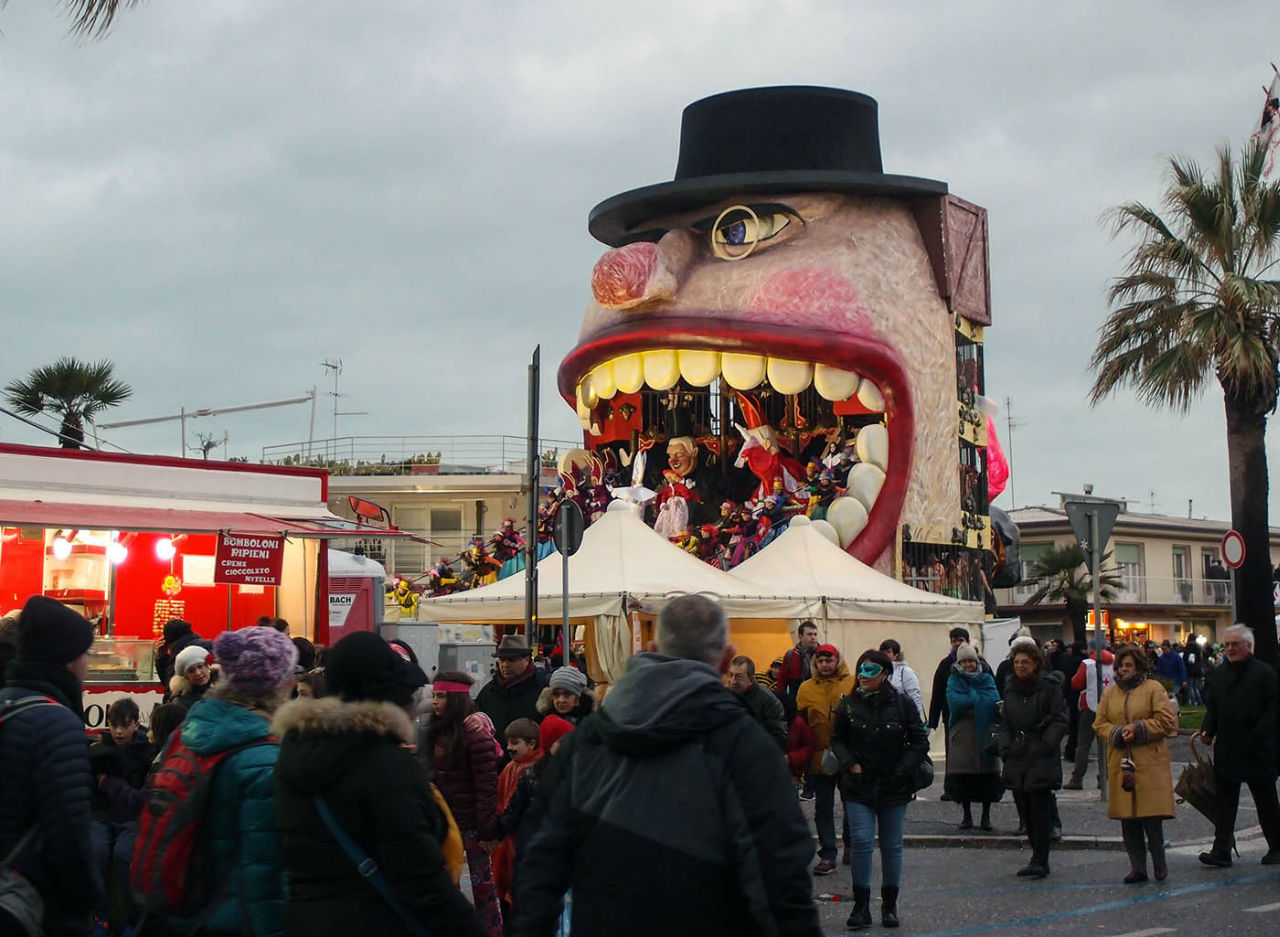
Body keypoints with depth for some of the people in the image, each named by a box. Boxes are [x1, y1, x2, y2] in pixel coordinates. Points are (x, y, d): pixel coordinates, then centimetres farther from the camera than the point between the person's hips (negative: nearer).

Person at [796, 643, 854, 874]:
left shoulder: (852, 685, -3)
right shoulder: (806, 689, 2)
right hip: (820, 757, 1)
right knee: (823, 808, 3)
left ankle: (850, 847, 30)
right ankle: (828, 855, 7)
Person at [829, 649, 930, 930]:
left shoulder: (902, 703, -3)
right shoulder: (849, 704, -1)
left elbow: (920, 742, 2)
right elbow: (837, 739, 9)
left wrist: (902, 770, -8)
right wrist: (850, 764, -7)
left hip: (894, 788, 0)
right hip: (859, 787, 0)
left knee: (892, 846, 8)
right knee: (862, 843, -8)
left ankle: (889, 906, 20)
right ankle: (861, 906, 1)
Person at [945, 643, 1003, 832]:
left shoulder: (987, 679, 10)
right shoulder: (954, 680, 8)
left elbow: (994, 702, -7)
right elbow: (954, 702, -11)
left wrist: (970, 699, -11)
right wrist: (979, 699, -9)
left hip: (985, 733, 0)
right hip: (962, 734, 0)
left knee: (987, 776, -2)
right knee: (962, 777, 0)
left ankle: (986, 816, 8)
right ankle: (966, 815, 12)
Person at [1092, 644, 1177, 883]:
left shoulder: (1153, 689, 2)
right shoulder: (1109, 693, 14)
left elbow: (1167, 722, -4)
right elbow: (1099, 724, 12)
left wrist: (1138, 729, -12)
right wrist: (1117, 733, -7)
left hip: (1149, 764, -4)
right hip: (1120, 763, 4)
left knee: (1151, 816, -7)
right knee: (1127, 819, 4)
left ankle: (1159, 862, 9)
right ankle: (1137, 867, 11)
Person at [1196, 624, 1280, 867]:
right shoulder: (1220, 674, 10)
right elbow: (1213, 708, 17)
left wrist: (1257, 737, -21)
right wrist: (1207, 730, 0)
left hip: (1257, 751, -5)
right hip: (1226, 751, 5)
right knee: (1225, 801, 3)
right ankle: (1221, 851, 3)